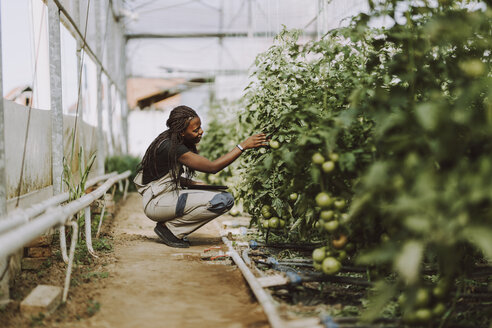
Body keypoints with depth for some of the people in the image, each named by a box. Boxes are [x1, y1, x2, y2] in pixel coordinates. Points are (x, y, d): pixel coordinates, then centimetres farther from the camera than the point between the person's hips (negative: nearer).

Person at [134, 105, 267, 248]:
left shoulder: (173, 141, 5)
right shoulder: (170, 147, -24)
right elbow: (213, 167, -25)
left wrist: (193, 184, -1)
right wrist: (243, 146, -25)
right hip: (156, 202, -10)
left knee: (227, 198, 8)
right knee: (222, 200, -21)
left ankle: (170, 225, 6)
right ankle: (169, 227, -8)